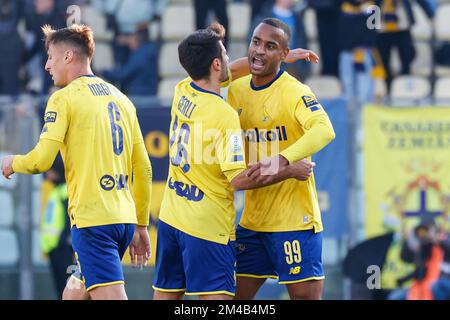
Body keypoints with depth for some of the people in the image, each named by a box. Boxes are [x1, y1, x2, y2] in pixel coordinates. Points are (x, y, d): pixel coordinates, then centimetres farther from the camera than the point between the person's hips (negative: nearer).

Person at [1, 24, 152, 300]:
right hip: (125, 219, 7)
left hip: (93, 219, -7)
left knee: (111, 296, -13)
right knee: (78, 289, 22)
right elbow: (144, 169, 17)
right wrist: (141, 226, 23)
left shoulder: (64, 98, -4)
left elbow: (42, 160, -13)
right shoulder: (120, 98, 16)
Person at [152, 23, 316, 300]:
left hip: (171, 218, 8)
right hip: (208, 225, -8)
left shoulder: (182, 92, 3)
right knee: (216, 297, -8)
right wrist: (290, 171, -12)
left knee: (166, 294, 12)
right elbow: (239, 179, -22)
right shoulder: (224, 115, -19)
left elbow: (226, 74, 23)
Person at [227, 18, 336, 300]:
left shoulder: (294, 92, -13)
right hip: (252, 220, 7)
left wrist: (281, 160, -43)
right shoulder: (237, 89, 8)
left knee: (306, 294, -7)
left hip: (295, 218, -7)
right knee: (236, 293, 11)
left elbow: (324, 131, -32)